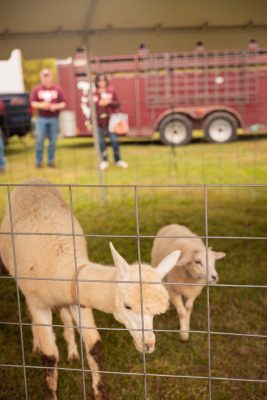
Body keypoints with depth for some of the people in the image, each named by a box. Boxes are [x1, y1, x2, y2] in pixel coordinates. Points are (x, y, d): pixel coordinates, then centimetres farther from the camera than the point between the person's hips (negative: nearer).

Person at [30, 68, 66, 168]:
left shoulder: (57, 89, 7)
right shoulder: (36, 90, 6)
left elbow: (63, 103, 5)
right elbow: (33, 103, 2)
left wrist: (56, 106, -14)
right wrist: (41, 105, -16)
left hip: (54, 118, 1)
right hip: (41, 119, -1)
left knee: (53, 141, 2)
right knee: (39, 140, -5)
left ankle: (51, 160, 12)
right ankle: (38, 161, 5)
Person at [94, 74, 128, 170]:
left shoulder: (111, 91, 4)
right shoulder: (94, 94, 3)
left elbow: (117, 104, 6)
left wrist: (110, 102, -14)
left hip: (110, 120, 0)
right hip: (99, 121, 0)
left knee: (114, 140, 0)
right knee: (101, 142, 5)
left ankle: (118, 160, 13)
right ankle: (104, 161, 18)